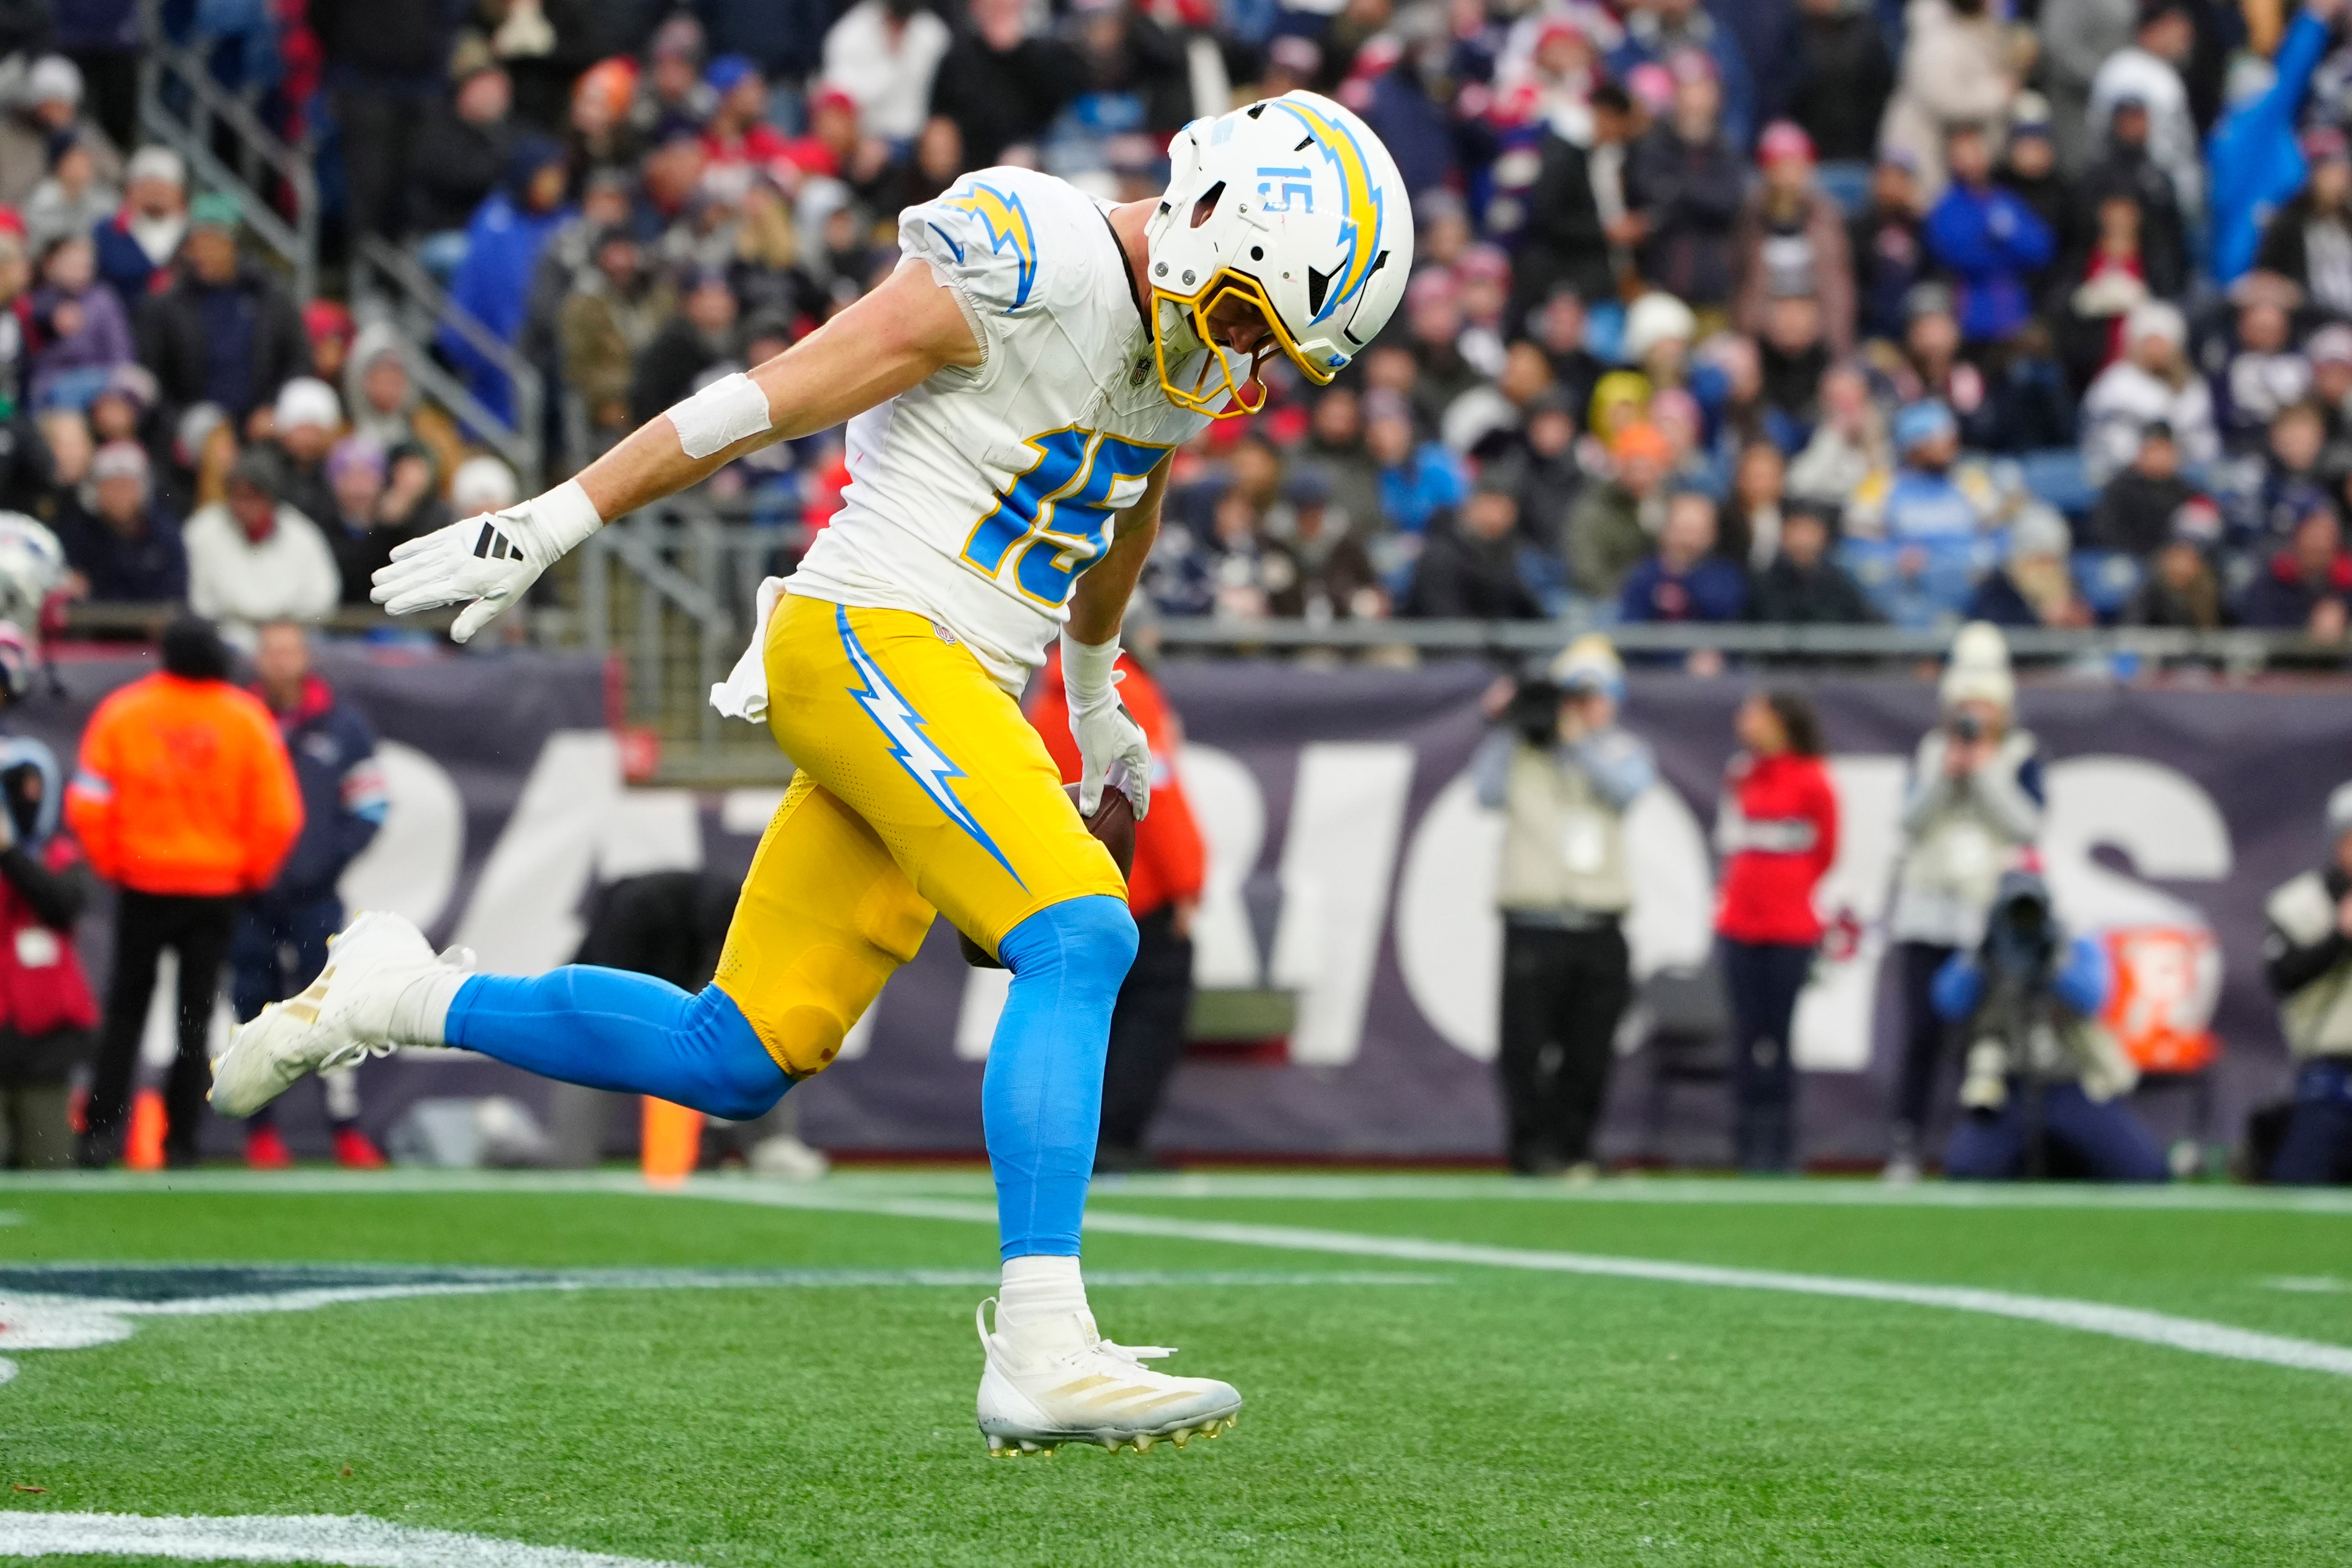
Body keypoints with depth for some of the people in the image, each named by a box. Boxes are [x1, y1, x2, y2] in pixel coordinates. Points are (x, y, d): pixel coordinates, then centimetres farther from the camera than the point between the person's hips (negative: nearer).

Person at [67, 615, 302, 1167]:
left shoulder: (122, 712, -6)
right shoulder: (248, 719, -6)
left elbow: (87, 806, -7)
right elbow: (279, 816, -7)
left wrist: (112, 865, 8)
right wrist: (251, 875, 9)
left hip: (142, 884, 0)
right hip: (218, 888, 0)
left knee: (125, 1010, 10)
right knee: (195, 1014, 7)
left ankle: (101, 1131, -1)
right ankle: (180, 1141, 4)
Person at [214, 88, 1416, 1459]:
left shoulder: (1191, 345, 11)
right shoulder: (1037, 268, -16)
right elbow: (769, 400, -14)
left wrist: (1096, 701, 44)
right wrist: (549, 526, -12)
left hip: (953, 692, 9)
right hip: (868, 640, -9)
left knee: (738, 1062, 6)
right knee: (1080, 937, -23)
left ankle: (402, 1002, 21)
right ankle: (1041, 1352, -26)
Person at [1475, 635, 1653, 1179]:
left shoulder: (1623, 751, 13)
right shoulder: (1522, 748, 8)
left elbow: (1629, 788, -8)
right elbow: (1489, 793, -7)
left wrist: (1578, 741, -11)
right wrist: (1503, 731, -9)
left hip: (1601, 927, 2)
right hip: (1534, 924, -2)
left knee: (1589, 1054, 4)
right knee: (1526, 1046, -6)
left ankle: (1572, 1150, 12)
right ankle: (1530, 1149, 1)